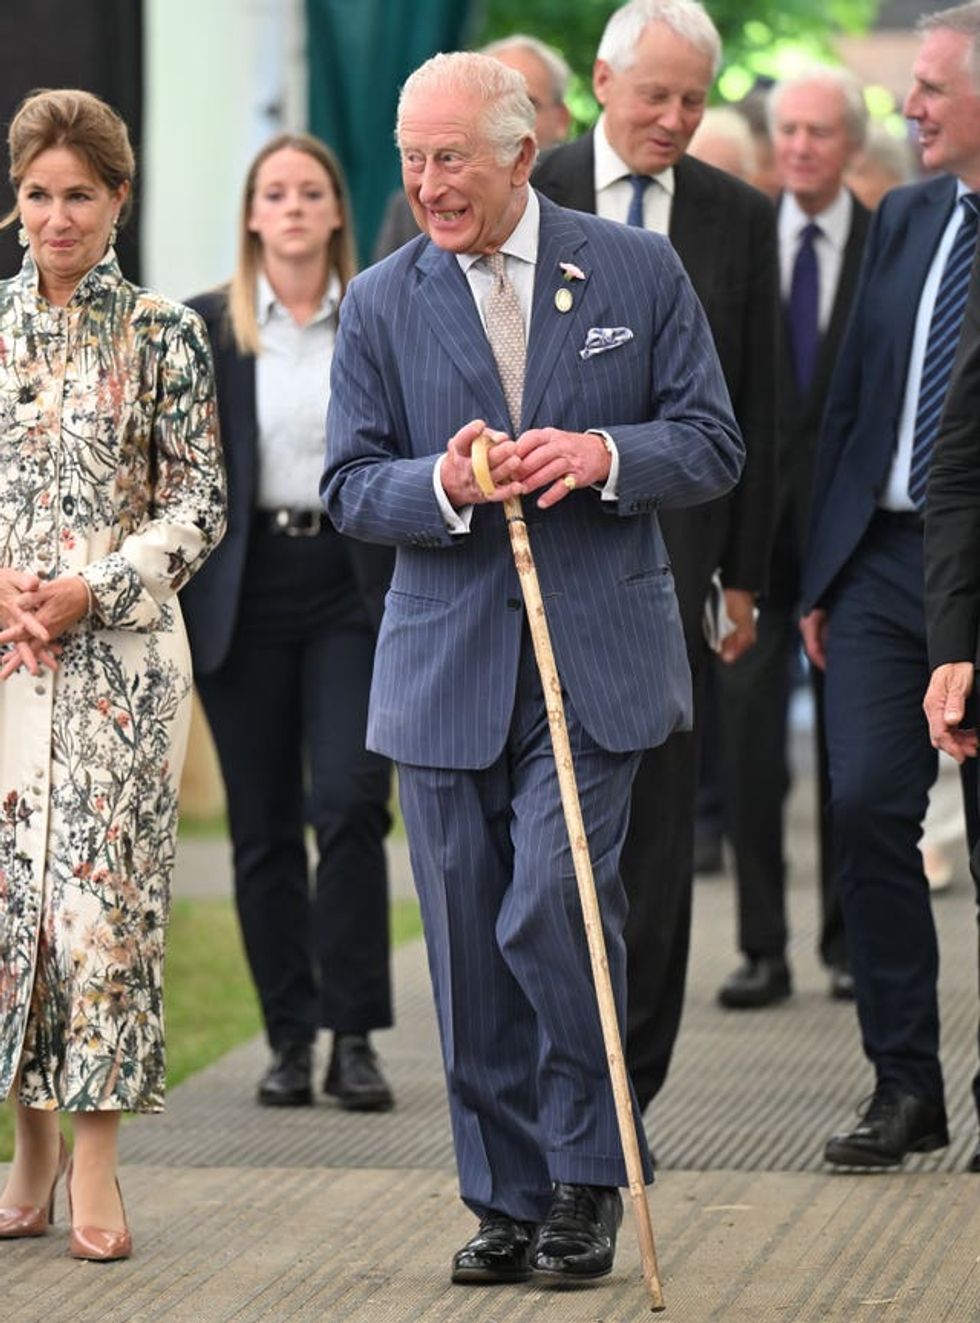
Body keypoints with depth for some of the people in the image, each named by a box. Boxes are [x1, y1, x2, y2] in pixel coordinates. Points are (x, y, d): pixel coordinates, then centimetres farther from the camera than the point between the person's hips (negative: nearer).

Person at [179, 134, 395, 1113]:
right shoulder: (202, 328, 4)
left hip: (354, 591, -1)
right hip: (244, 592, 1)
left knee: (349, 805, -12)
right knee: (263, 827, 4)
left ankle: (353, 1038, -7)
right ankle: (290, 1039, 12)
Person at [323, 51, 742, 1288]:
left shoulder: (639, 272, 2)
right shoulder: (379, 305, 5)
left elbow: (711, 444, 3)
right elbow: (350, 487, 4)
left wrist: (604, 455, -16)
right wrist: (444, 485, -17)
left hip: (597, 659, -2)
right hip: (445, 665, 2)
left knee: (551, 914, -15)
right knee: (470, 953, 5)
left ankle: (588, 1182, 3)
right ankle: (508, 1199, 18)